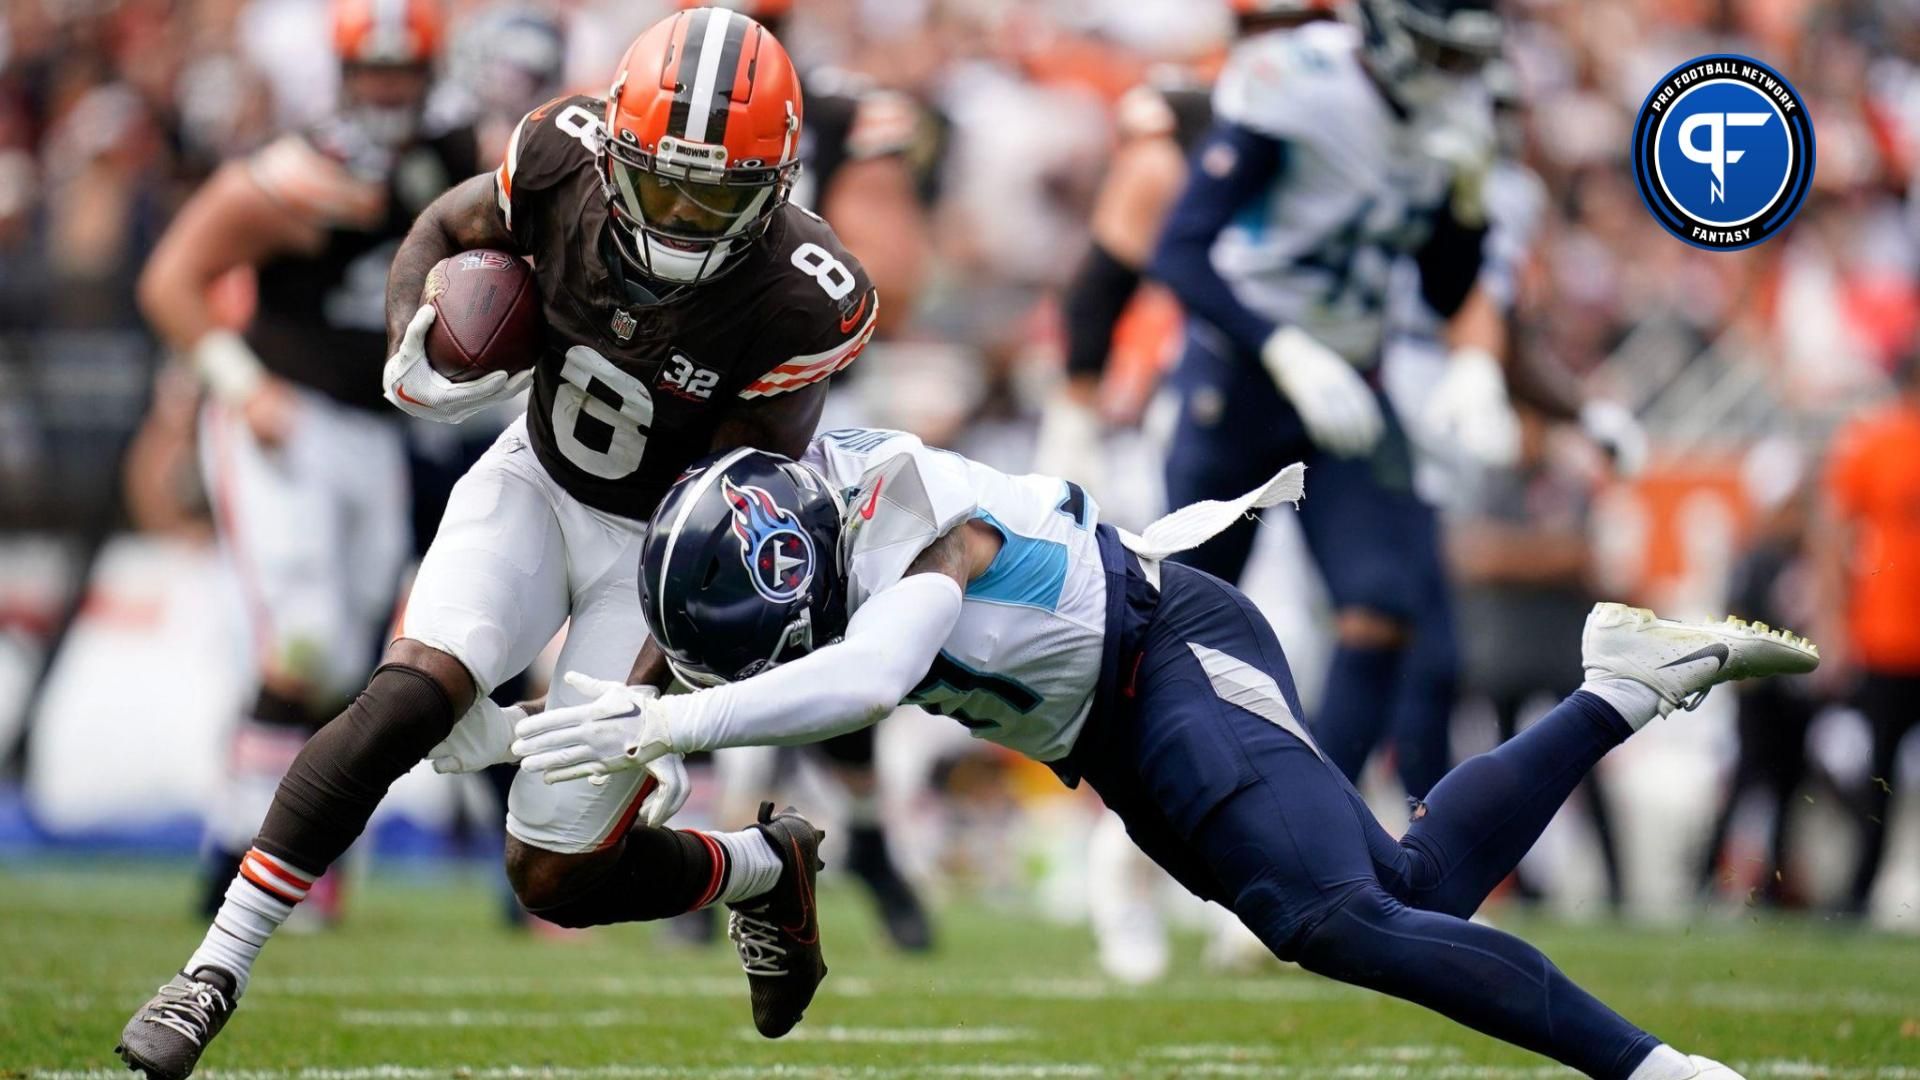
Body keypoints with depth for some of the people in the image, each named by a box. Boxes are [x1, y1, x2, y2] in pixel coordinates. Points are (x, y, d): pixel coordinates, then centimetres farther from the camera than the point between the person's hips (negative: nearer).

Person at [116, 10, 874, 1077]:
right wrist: (414, 358, -19)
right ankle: (216, 972, -17)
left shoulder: (807, 301, -30)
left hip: (665, 546, -3)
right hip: (537, 481, 3)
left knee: (559, 875, -5)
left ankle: (768, 867, 25)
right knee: (409, 698, -23)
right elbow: (442, 233, 1)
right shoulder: (570, 159, -22)